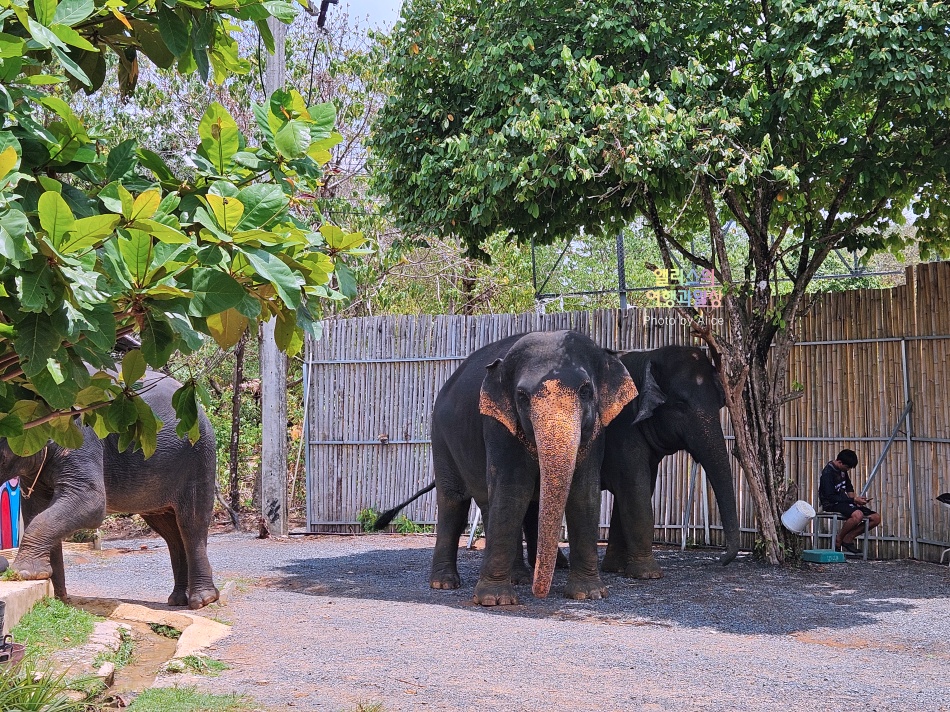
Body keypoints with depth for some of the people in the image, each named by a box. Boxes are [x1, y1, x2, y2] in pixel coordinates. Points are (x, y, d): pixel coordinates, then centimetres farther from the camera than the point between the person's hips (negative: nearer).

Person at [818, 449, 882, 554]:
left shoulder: (842, 470, 11)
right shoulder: (828, 473, -17)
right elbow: (831, 497, -22)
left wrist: (855, 498, 3)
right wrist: (853, 500, -21)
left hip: (844, 502, 9)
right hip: (832, 505, -9)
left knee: (876, 518, -3)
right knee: (857, 515, -38)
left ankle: (848, 538, 0)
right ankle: (838, 541, -16)